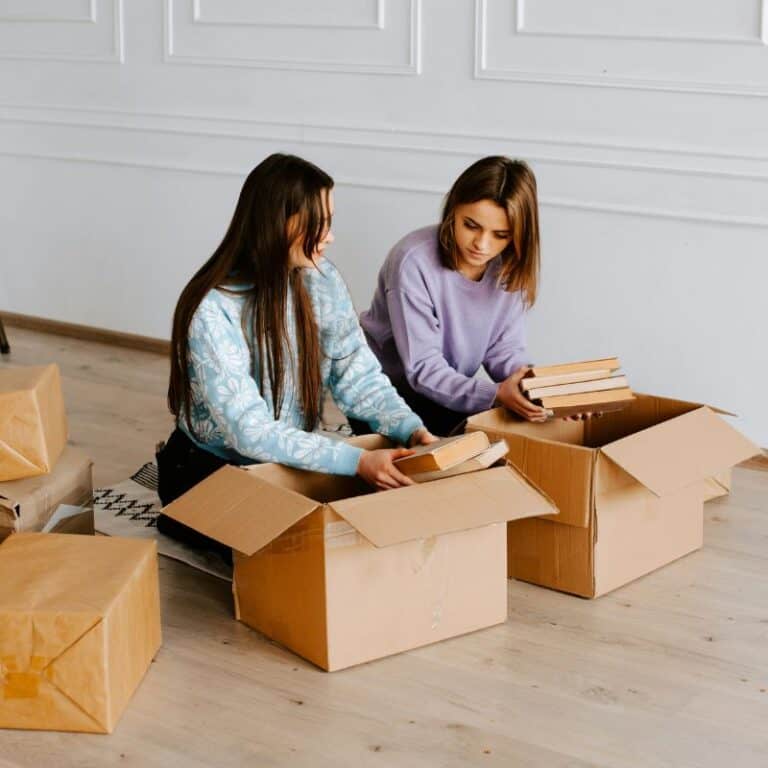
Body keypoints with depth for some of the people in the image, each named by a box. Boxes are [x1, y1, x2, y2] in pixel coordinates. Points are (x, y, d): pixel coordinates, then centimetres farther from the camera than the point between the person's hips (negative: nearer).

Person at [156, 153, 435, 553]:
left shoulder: (322, 281, -8)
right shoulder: (212, 311, -27)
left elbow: (360, 378, -4)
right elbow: (251, 432, -31)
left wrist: (411, 429, -24)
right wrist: (357, 461, -39)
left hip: (291, 463, 6)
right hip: (208, 473, -5)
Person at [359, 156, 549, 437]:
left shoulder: (510, 268, -8)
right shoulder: (414, 262, -26)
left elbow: (504, 348, -2)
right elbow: (424, 369, -25)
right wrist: (495, 394, -40)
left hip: (452, 389, 6)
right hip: (388, 392, -6)